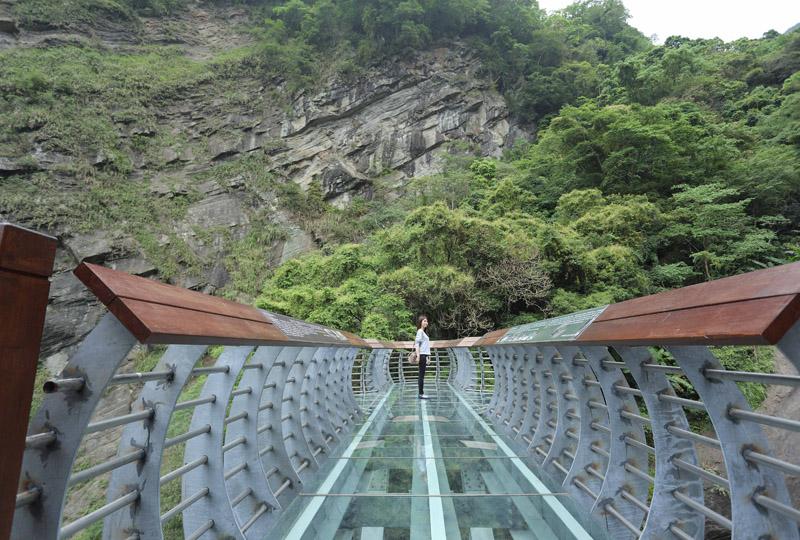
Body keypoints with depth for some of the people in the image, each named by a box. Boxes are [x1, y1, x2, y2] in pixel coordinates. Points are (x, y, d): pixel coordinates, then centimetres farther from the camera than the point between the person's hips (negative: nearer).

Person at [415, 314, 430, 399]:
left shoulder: (423, 332, 19)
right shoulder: (420, 331, -8)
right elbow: (417, 343, -16)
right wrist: (418, 355, -22)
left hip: (424, 355, 9)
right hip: (422, 355, -9)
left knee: (422, 375, 10)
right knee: (422, 375, -6)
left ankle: (421, 393, 14)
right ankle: (421, 394, -2)